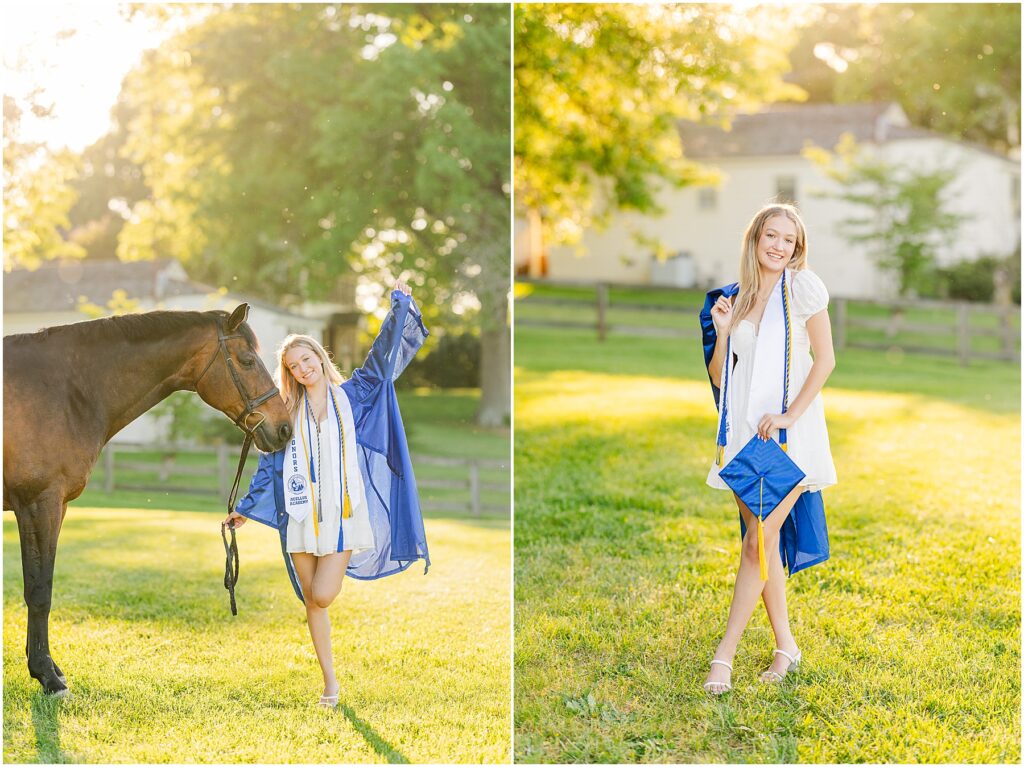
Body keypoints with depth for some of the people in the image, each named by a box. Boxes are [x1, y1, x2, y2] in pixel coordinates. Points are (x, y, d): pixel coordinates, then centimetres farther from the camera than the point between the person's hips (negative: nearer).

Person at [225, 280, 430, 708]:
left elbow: (384, 356, -4)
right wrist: (245, 508, 16)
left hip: (343, 515, -3)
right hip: (302, 519, 3)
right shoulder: (289, 413, 10)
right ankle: (330, 683, 17)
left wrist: (399, 305, -10)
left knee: (322, 596, -16)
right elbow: (270, 465, 16)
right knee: (311, 602, 5)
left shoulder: (351, 396, 4)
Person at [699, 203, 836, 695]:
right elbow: (718, 378, 11)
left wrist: (789, 415, -13)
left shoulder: (802, 286, -1)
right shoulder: (735, 297, 11)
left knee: (760, 540, -9)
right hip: (744, 431, 4)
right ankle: (785, 646, 17)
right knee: (763, 542, 6)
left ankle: (725, 653, -6)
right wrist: (721, 333, -6)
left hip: (789, 433, -4)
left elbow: (826, 360, -4)